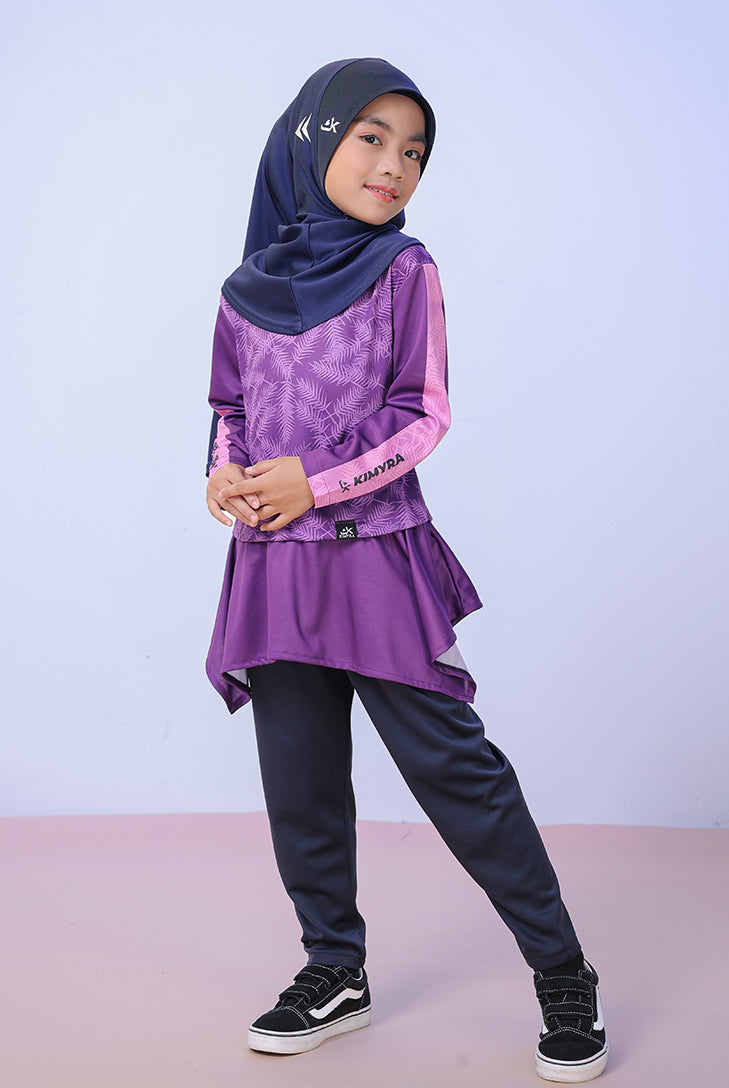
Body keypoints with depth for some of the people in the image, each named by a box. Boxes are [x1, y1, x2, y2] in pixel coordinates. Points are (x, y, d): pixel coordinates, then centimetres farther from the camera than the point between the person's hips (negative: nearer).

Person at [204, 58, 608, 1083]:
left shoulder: (403, 270, 0)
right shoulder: (249, 289, 9)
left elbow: (424, 415, -5)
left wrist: (319, 481, -14)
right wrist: (225, 475, -5)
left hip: (376, 552, -4)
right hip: (273, 560, 4)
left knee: (449, 757, -4)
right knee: (299, 772, 9)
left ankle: (563, 972, 9)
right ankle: (336, 972, 26)